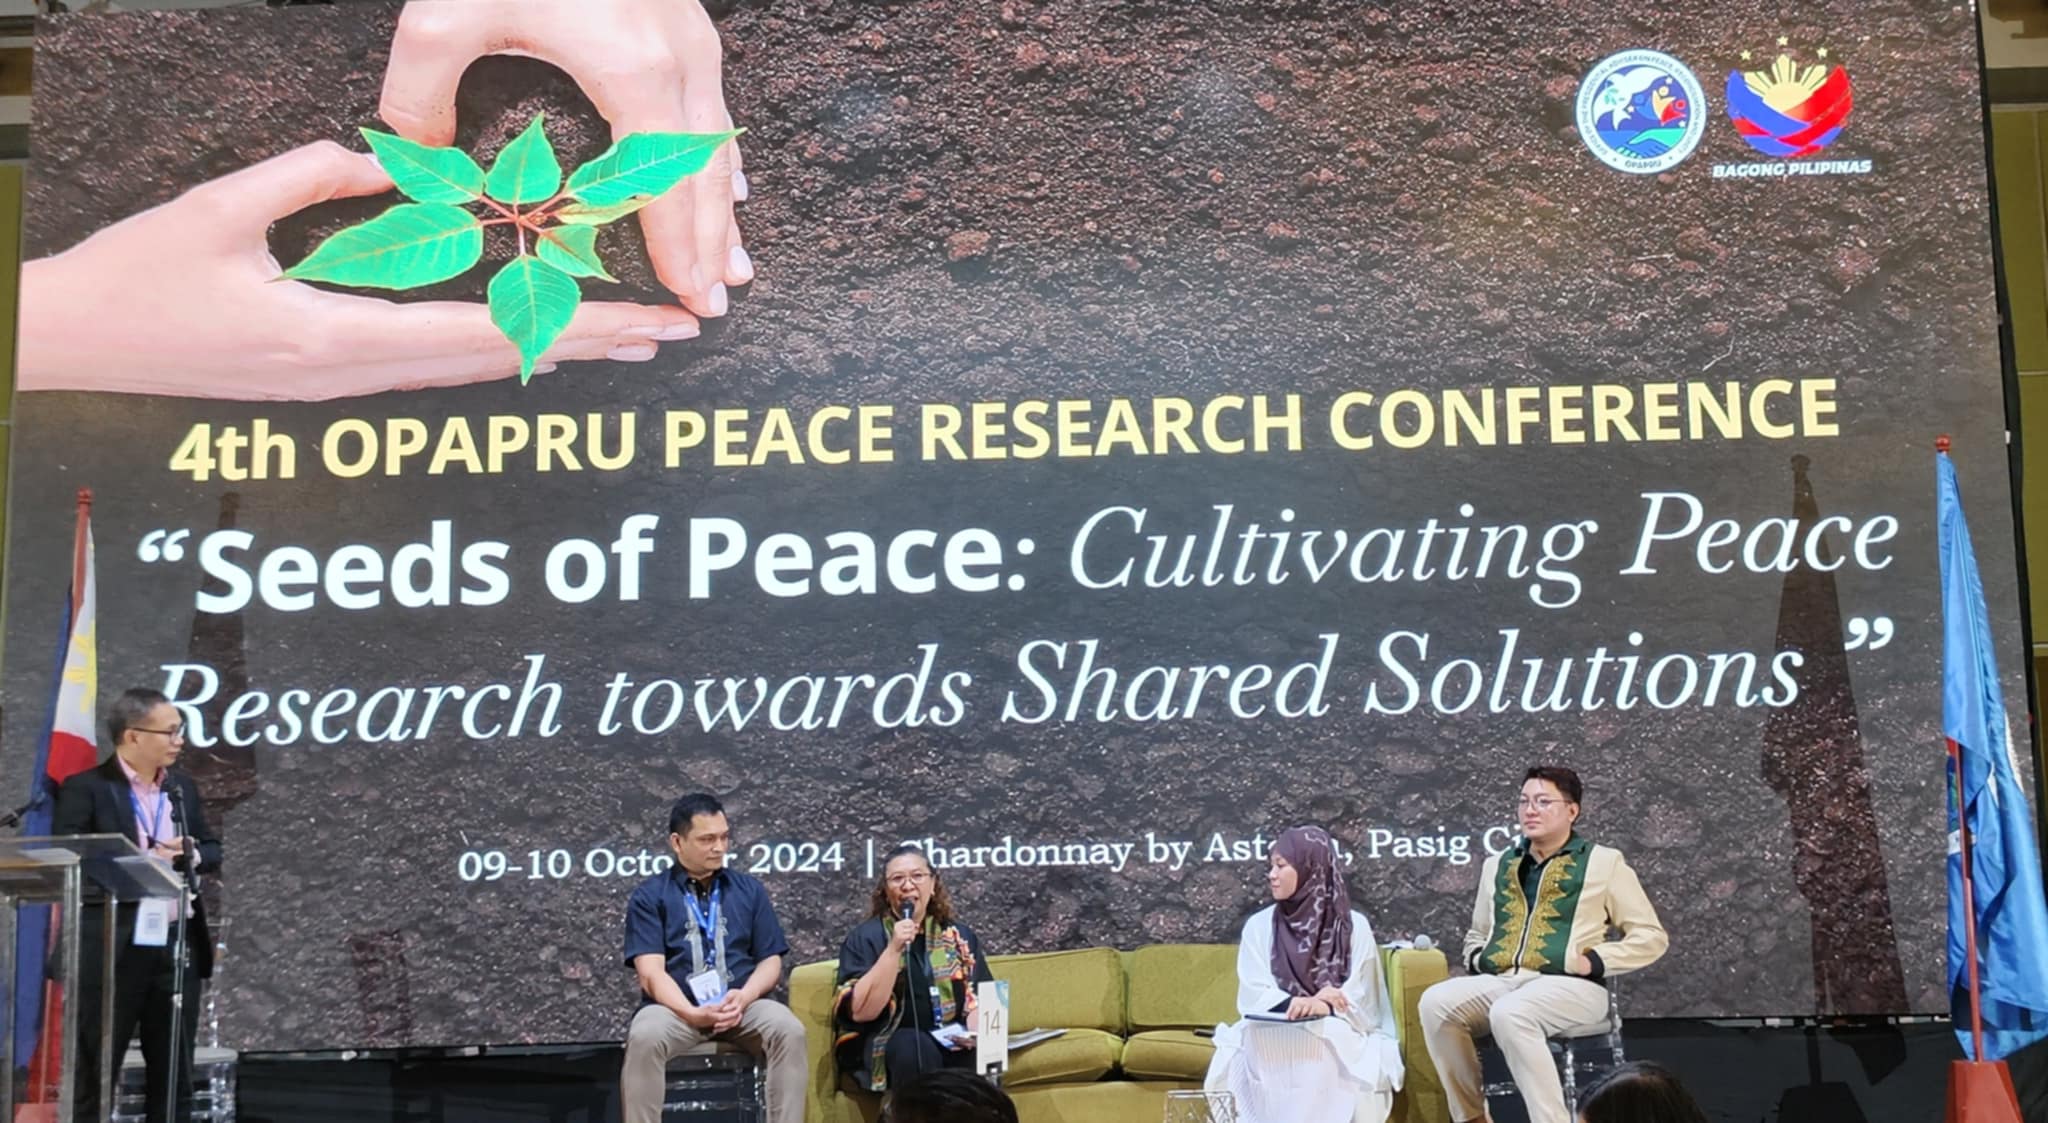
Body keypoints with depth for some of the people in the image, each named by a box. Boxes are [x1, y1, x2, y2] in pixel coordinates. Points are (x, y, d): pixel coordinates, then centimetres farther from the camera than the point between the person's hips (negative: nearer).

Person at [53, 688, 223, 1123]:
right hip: (113, 952, -6)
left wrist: (192, 855, -6)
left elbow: (213, 849, 17)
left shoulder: (183, 787, 11)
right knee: (94, 1075, 4)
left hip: (179, 947, 6)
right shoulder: (84, 789, -8)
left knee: (174, 1076, 12)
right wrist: (143, 861, -20)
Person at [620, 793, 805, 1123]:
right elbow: (651, 972, -5)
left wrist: (744, 997, -13)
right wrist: (693, 1013, -23)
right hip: (677, 1008, -2)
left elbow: (770, 961, 10)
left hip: (743, 1005, 2)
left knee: (789, 1030, -29)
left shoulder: (750, 889, 15)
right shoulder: (649, 896, 6)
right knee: (644, 1036, -35)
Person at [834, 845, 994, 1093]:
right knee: (918, 1049, -35)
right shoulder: (866, 936, -1)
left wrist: (974, 1031, -13)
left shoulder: (958, 934, 10)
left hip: (951, 1042, 3)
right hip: (884, 1045, -2)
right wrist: (894, 950, -20)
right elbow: (861, 1011, -14)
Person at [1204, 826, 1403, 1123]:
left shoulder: (1354, 926, 5)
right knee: (1257, 1045, -35)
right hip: (1271, 1033, 1)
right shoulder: (1259, 926, 11)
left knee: (1319, 1046, -37)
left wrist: (1323, 1008, -25)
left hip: (1337, 1035, -1)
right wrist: (1295, 1004, -21)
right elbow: (1253, 996, 0)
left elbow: (1359, 999, -2)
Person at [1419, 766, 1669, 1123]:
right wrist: (1476, 957, 10)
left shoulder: (1603, 862, 8)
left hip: (1571, 986, -5)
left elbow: (1651, 936, 6)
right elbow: (1477, 933, 33)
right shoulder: (1498, 865, 22)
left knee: (1509, 1013, -37)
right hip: (1501, 980, 5)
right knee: (1436, 1002, -25)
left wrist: (1594, 962, -7)